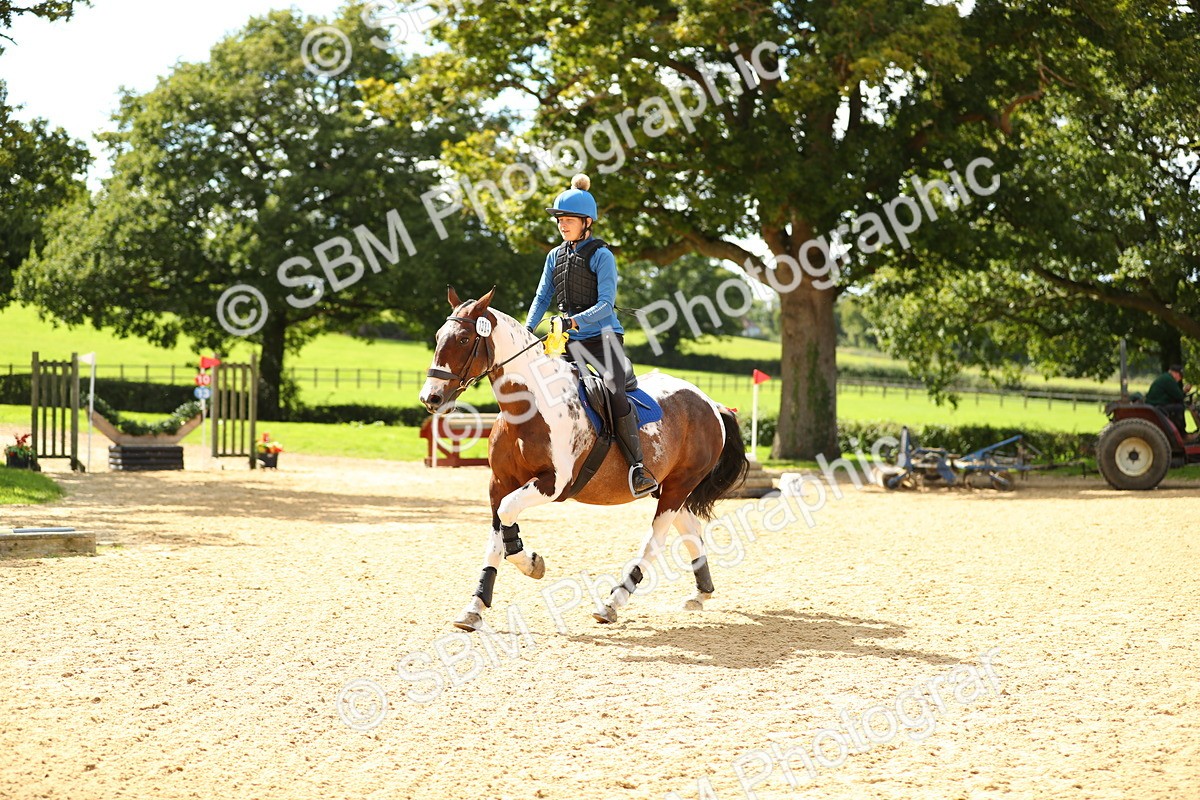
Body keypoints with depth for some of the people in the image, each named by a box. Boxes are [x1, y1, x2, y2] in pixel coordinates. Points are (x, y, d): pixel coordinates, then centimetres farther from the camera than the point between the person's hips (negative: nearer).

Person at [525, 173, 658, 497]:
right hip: (571, 341, 7)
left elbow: (605, 303, -15)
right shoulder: (555, 256, 11)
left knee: (615, 394, -24)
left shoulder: (601, 255, -8)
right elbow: (542, 297, 12)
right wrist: (527, 330, -4)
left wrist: (575, 321, -29)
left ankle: (638, 467, -23)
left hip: (604, 337, -7)